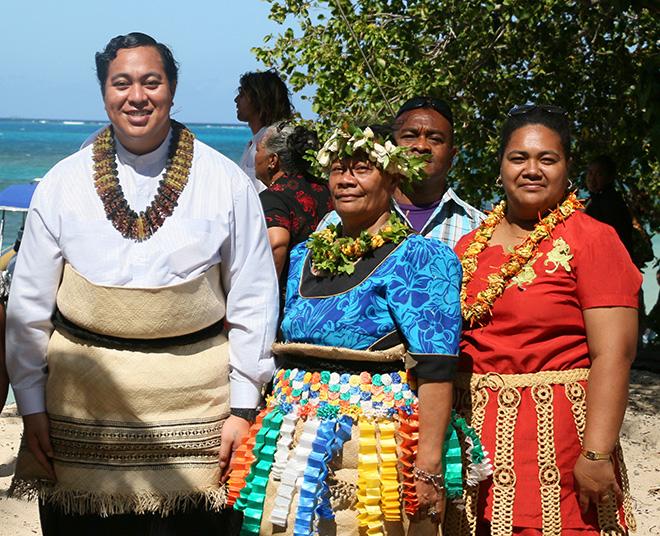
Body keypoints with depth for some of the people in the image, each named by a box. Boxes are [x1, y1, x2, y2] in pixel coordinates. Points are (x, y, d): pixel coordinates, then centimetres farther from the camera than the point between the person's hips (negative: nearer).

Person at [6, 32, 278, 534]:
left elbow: (253, 299, 2)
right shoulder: (62, 183, 2)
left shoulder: (227, 183, -1)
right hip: (80, 395, 1)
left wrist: (243, 407, 0)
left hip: (194, 397, -1)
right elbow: (29, 303, 6)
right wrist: (32, 405, 4)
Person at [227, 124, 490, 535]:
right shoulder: (304, 256, 13)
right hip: (294, 453, 6)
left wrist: (429, 468, -21)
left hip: (376, 453, -6)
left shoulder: (421, 257, -6)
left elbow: (435, 370, -14)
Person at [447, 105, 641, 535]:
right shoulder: (469, 246, 11)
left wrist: (597, 453, -20)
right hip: (474, 432, 5)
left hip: (556, 433, -4)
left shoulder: (592, 239, -5)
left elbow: (613, 354, -13)